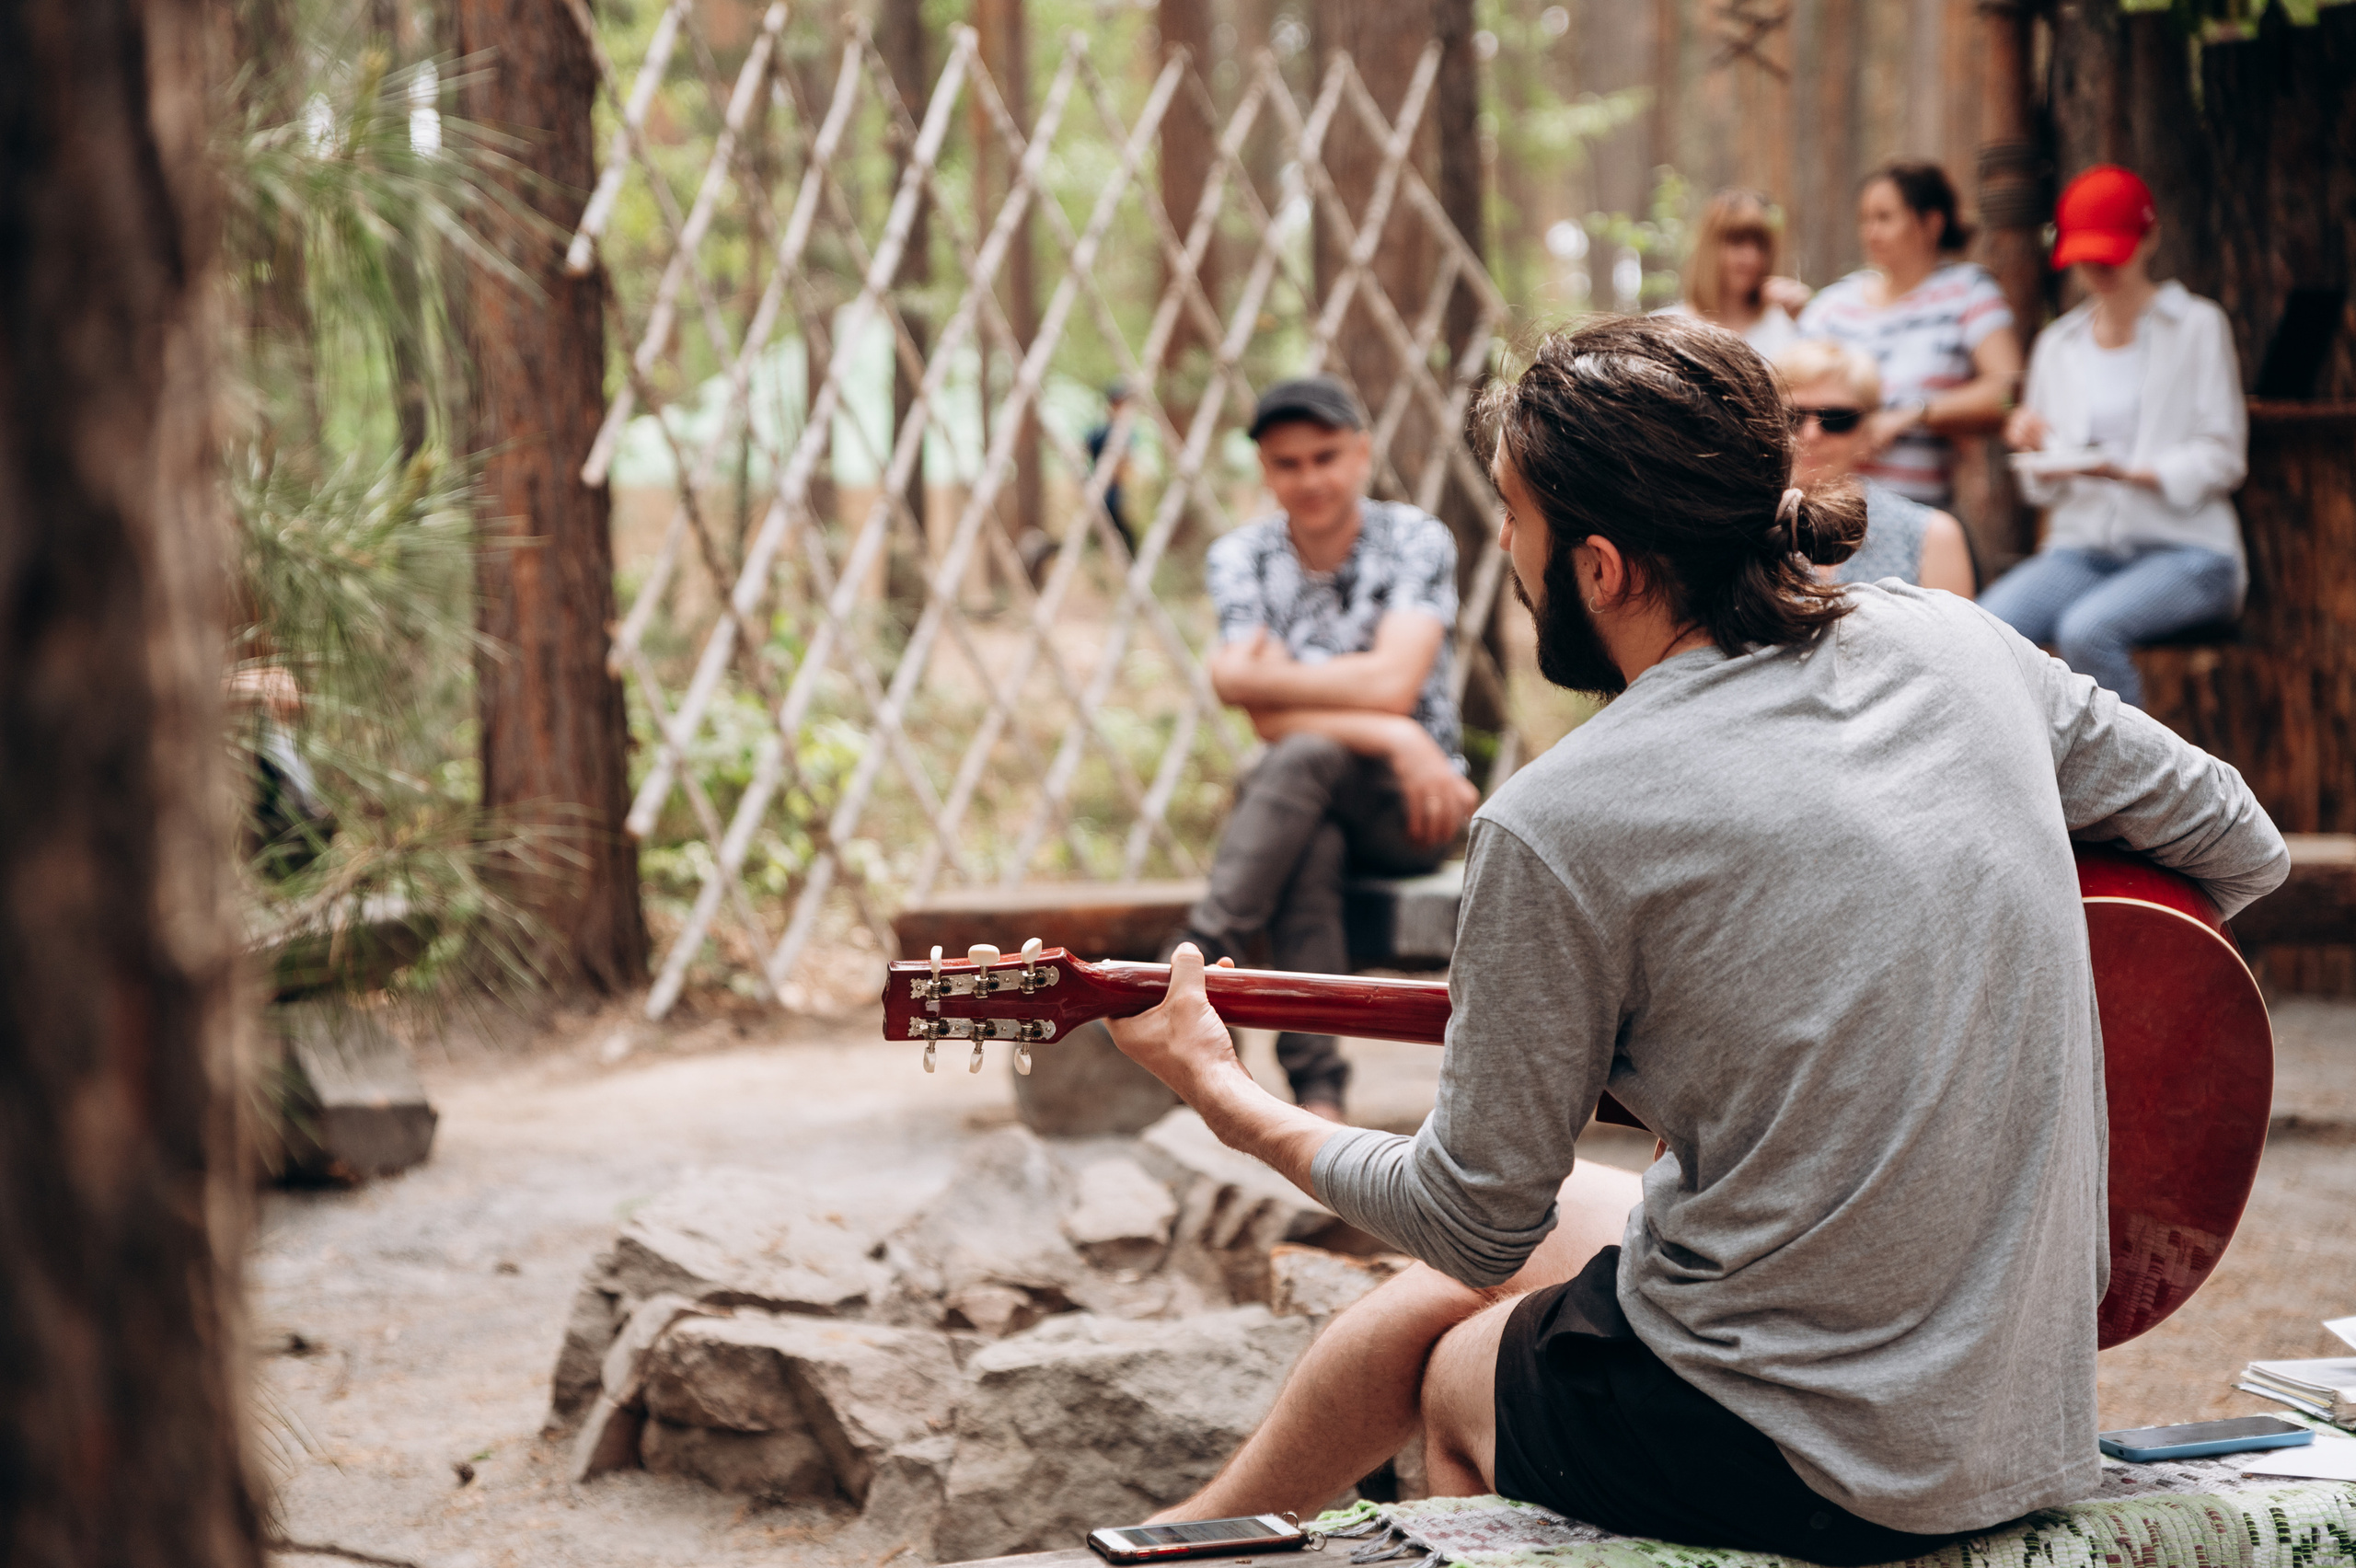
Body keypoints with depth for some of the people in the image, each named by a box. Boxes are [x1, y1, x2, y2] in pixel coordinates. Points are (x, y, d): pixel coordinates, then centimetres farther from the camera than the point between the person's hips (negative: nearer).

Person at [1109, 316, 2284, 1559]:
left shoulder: (1561, 826, -19)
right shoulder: (1955, 643, -2)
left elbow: (1478, 1224, -8)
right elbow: (2242, 851, 11)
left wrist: (1232, 1105, 9)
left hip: (1798, 1461, -6)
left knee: (1456, 1374, 25)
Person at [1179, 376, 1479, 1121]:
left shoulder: (1417, 541, -7)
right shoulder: (1240, 557, -1)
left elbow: (1391, 684, -21)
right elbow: (1272, 719, -12)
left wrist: (1251, 676, -18)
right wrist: (1393, 739, -25)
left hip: (1409, 808, -2)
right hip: (1303, 807, 2)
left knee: (1304, 759, -34)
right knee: (1309, 850, -35)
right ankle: (1317, 1088, -38)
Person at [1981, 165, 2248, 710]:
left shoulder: (2198, 326, 4)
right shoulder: (2057, 344, 16)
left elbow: (2221, 458, -3)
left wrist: (2126, 472, -18)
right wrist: (2037, 450, -7)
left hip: (2185, 548, -4)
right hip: (2082, 548, 4)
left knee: (2087, 629, -34)